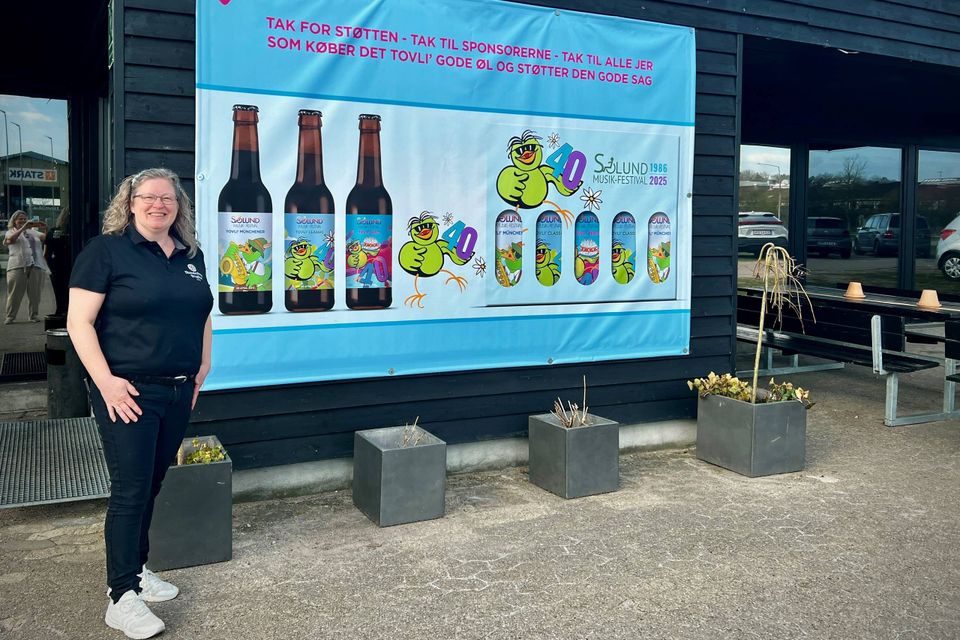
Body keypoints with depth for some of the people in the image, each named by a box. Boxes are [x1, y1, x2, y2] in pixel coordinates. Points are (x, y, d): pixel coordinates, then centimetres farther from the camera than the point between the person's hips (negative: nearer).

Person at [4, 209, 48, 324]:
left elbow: (46, 237, 15)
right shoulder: (10, 232, 13)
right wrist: (23, 228, -16)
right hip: (18, 266, -3)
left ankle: (34, 316, 9)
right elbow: (11, 238, -9)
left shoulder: (33, 232, 24)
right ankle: (10, 317, 1)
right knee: (15, 293, -4)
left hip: (36, 266, 3)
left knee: (35, 293, 1)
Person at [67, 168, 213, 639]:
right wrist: (106, 381, -18)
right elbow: (79, 322, -12)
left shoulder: (191, 255, 11)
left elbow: (202, 314, 21)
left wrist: (203, 366, 13)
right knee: (130, 490, -3)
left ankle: (136, 568, 31)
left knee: (152, 485, 16)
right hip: (128, 392, -6)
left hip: (178, 392, 6)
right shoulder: (106, 250, -7)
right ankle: (122, 597, 7)